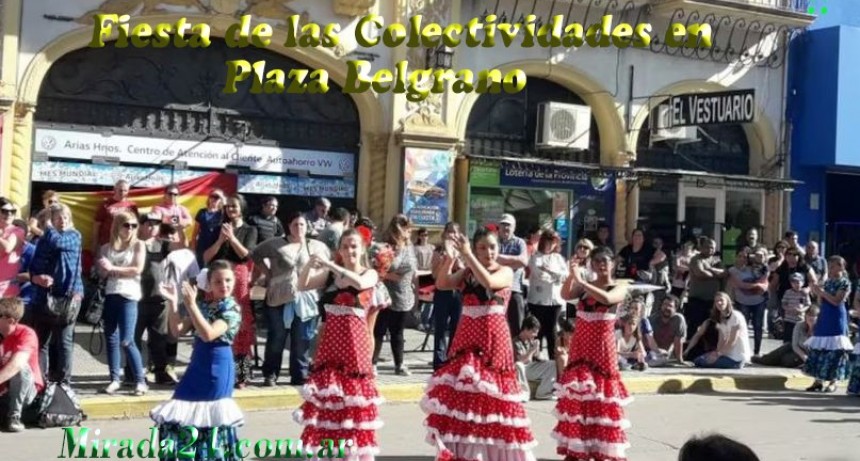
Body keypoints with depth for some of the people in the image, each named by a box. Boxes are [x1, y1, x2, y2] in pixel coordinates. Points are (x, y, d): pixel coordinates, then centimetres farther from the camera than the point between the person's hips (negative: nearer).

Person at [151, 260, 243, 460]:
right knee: (182, 414, 8)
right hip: (197, 366, 7)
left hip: (217, 368, -7)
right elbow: (177, 331, 5)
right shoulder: (204, 307, 8)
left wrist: (191, 304, -26)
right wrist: (173, 303, -7)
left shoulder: (232, 309, -12)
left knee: (211, 417, -1)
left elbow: (208, 334, -25)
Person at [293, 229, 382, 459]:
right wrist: (310, 264, -19)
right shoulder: (329, 274, 8)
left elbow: (359, 283, -22)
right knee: (327, 393, 4)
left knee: (353, 392, 2)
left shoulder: (370, 274, 0)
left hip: (354, 340, -2)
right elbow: (302, 285, -2)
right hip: (330, 340, 3)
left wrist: (330, 264, -26)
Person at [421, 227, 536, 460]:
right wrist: (450, 257, -19)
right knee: (461, 396, 2)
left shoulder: (506, 272, -2)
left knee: (491, 397, -1)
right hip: (467, 339, 4)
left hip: (493, 341, -4)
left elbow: (489, 282, -23)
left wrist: (467, 255, -23)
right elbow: (442, 283, -6)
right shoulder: (466, 273, 10)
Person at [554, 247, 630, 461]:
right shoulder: (584, 287, 7)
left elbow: (606, 299, -25)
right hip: (580, 346, 3)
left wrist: (580, 281, -26)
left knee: (601, 397, -1)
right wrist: (571, 276, -25)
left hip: (602, 348, -3)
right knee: (576, 395, 2)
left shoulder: (619, 289, -3)